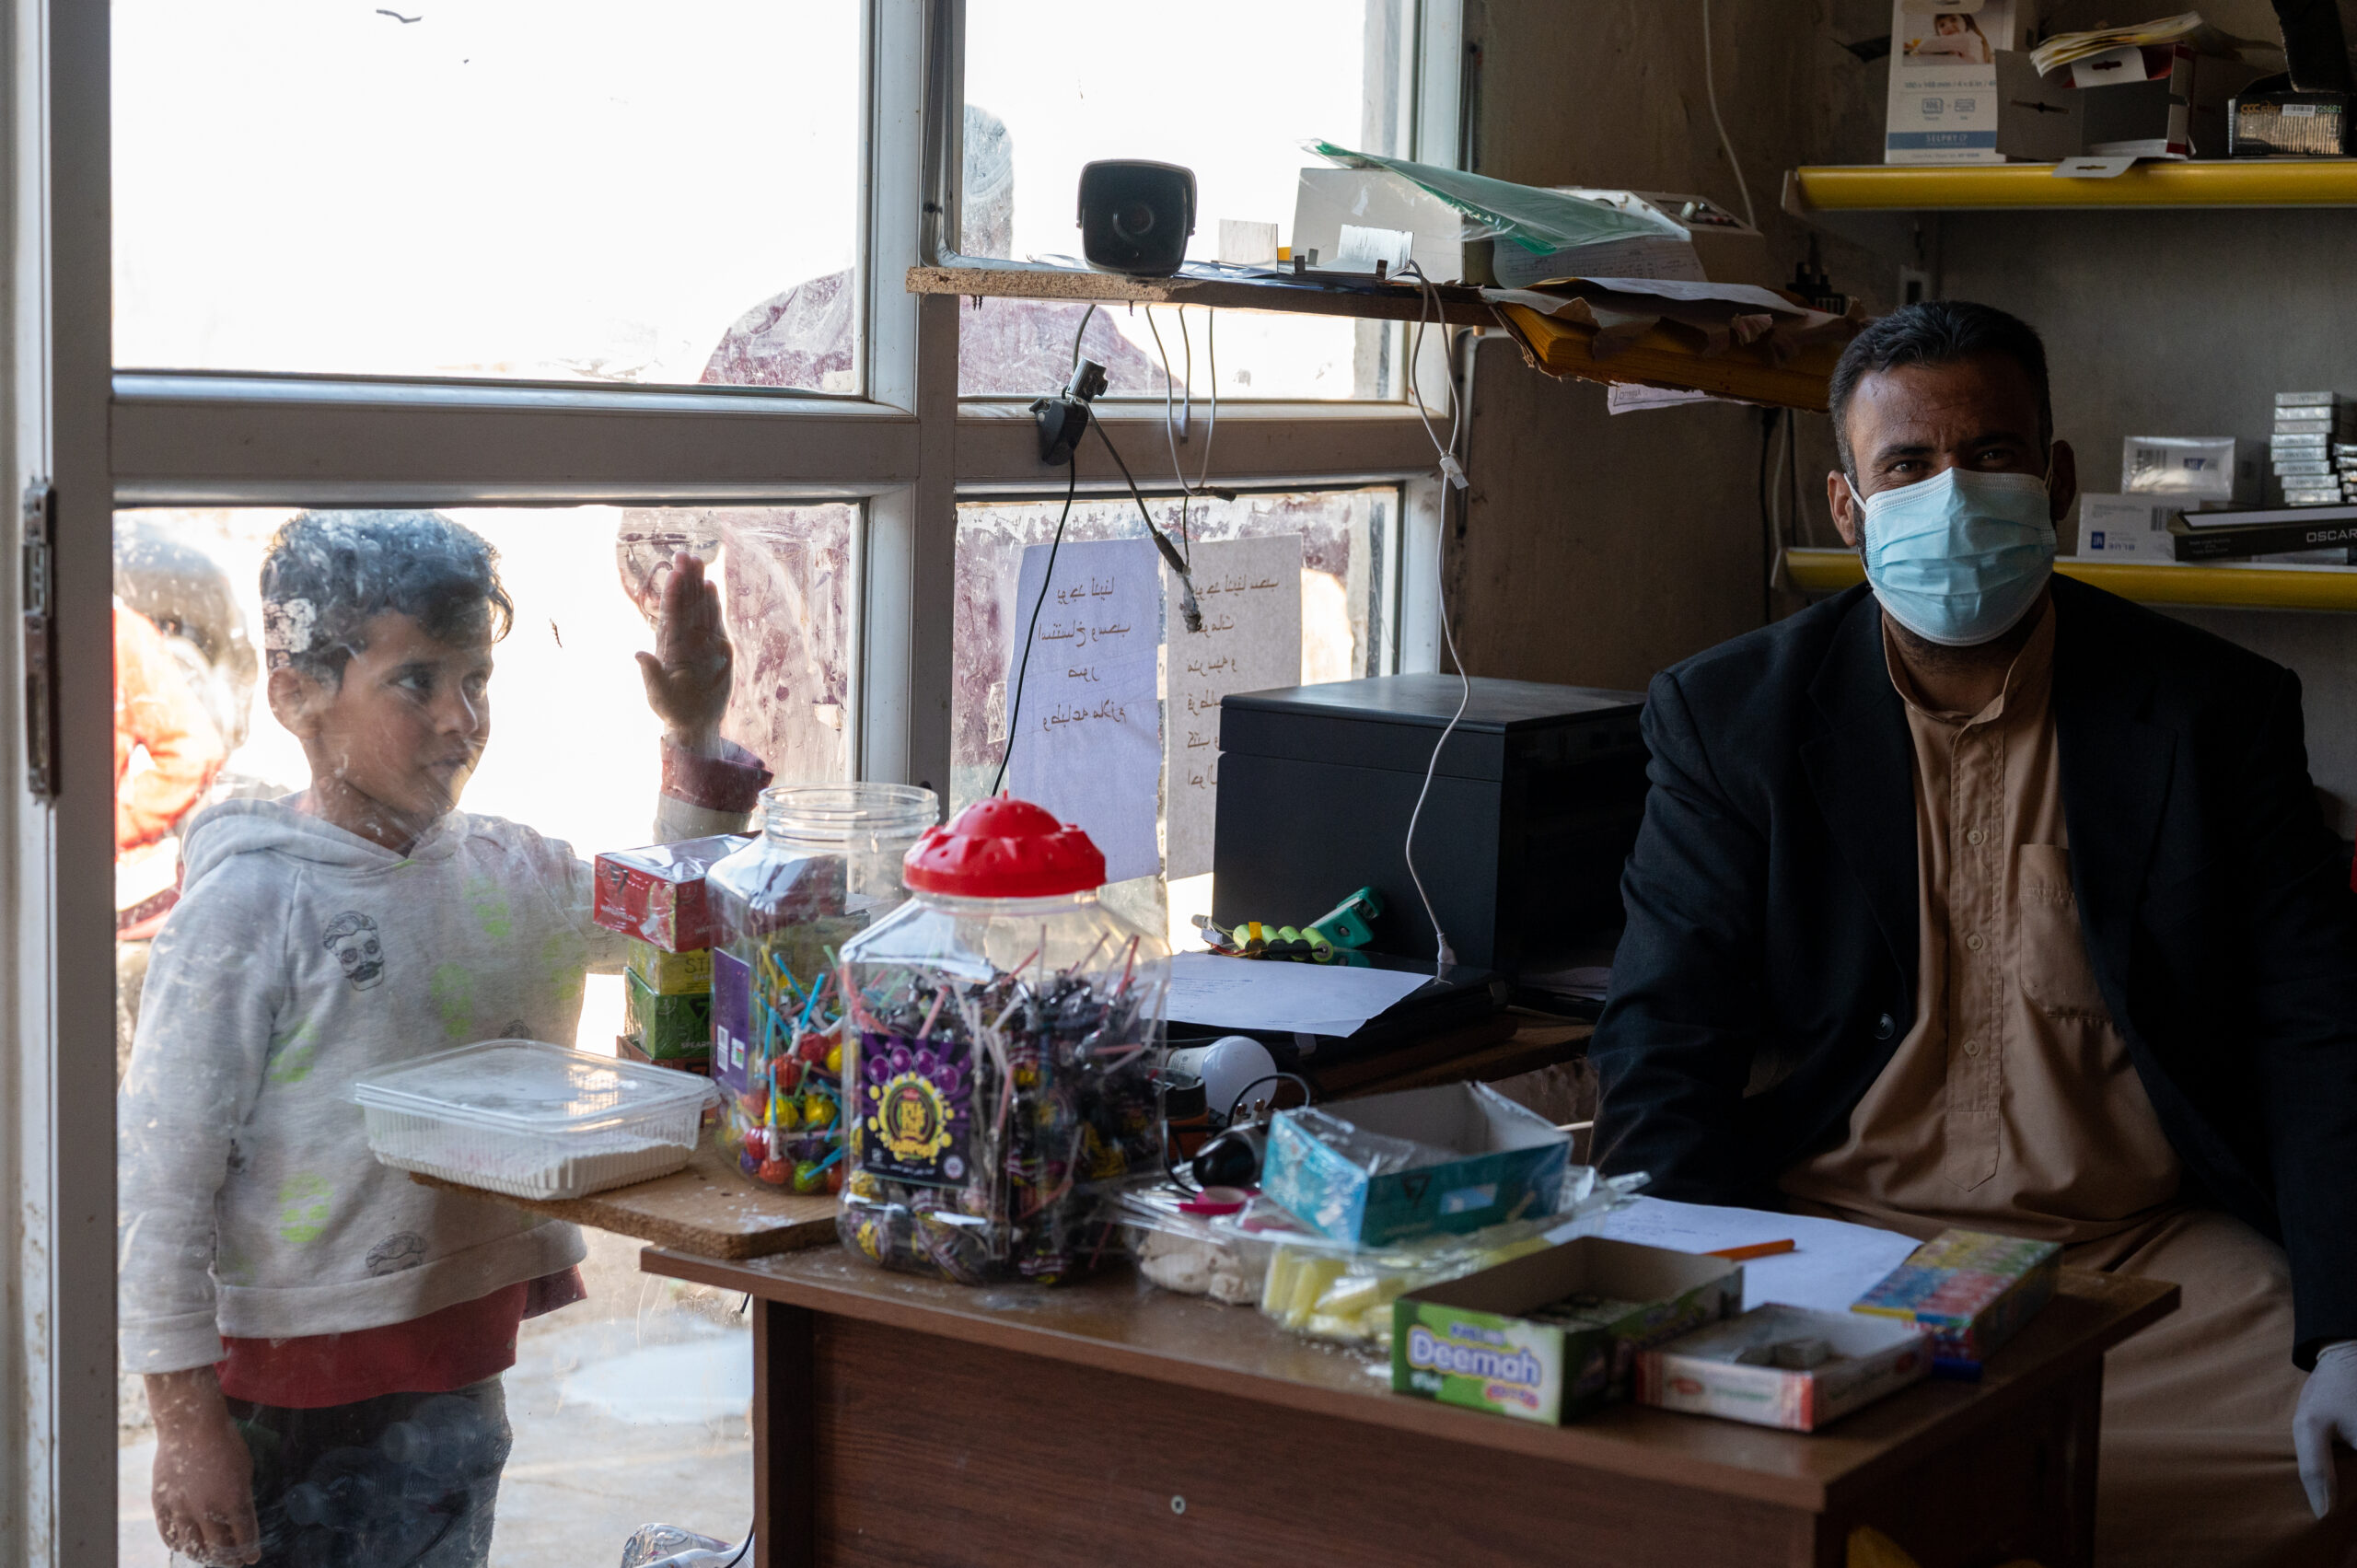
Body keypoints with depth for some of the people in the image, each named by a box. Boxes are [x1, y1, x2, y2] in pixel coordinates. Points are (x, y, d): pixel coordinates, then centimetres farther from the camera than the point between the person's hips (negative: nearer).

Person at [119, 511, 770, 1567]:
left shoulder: (509, 876, 4)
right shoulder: (251, 904, -15)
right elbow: (162, 1171, -14)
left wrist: (694, 738, 6)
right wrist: (187, 1422, -15)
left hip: (458, 1381, 6)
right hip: (298, 1399, -6)